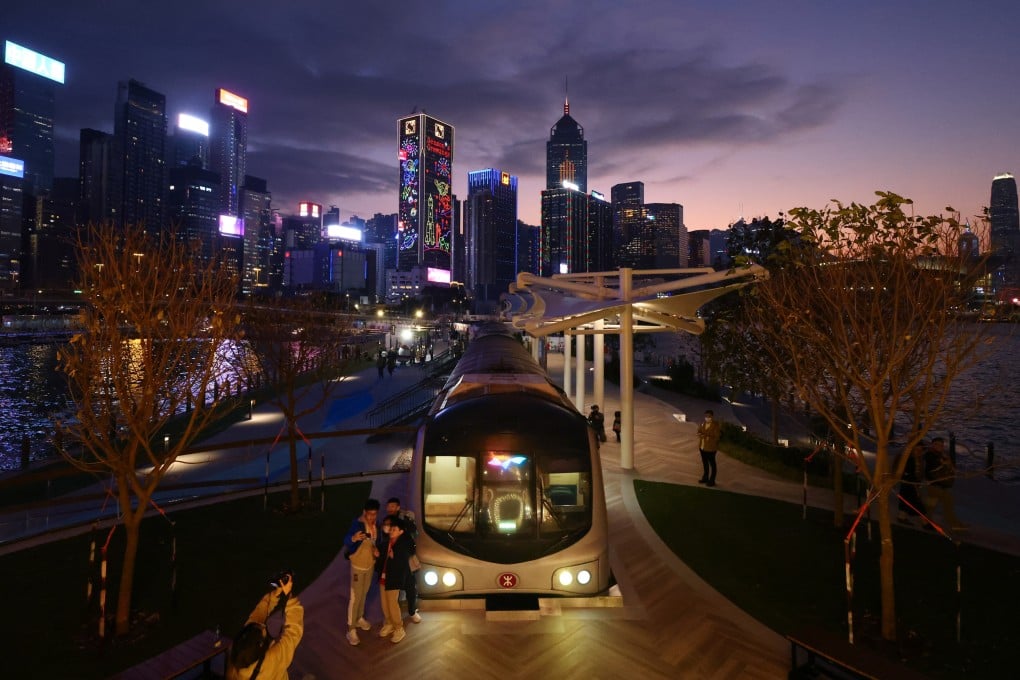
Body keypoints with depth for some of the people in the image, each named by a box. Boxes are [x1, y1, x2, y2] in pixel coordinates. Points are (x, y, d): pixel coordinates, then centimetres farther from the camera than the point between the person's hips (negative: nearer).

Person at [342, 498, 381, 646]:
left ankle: (359, 619, 40)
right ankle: (351, 629, 14)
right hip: (358, 564, -6)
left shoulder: (375, 524, -5)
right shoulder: (358, 524, -26)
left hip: (370, 563, 6)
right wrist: (353, 538, -64)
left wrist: (376, 549, -12)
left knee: (364, 594, 21)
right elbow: (346, 540, -41)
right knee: (355, 597, 1)